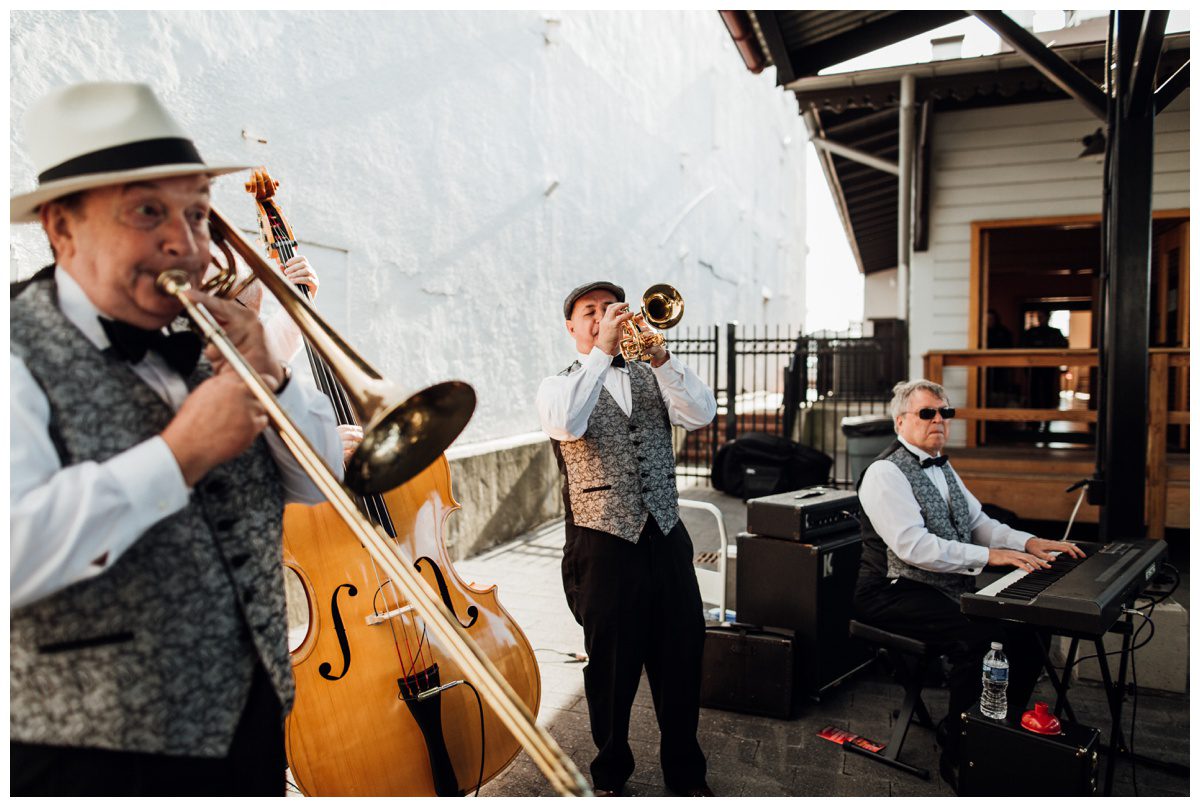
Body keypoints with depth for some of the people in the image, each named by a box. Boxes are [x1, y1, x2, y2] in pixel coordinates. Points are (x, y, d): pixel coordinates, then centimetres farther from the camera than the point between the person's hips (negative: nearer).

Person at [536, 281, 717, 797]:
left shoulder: (650, 377, 12)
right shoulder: (559, 385, 3)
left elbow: (700, 415, -6)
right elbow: (566, 425, -21)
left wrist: (659, 355, -16)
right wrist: (603, 351, -21)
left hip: (666, 537, 3)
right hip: (605, 545, -3)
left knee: (681, 661, 11)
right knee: (611, 668, 9)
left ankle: (686, 774, 30)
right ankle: (609, 775, 30)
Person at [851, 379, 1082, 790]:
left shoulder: (941, 468, 16)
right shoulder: (885, 473, -14)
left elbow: (978, 522, 19)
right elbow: (914, 545, -24)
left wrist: (1029, 543, 1)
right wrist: (990, 555, -26)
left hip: (952, 588, 9)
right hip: (898, 594, -8)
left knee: (1025, 633, -10)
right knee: (978, 639, -28)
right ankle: (958, 753, -10)